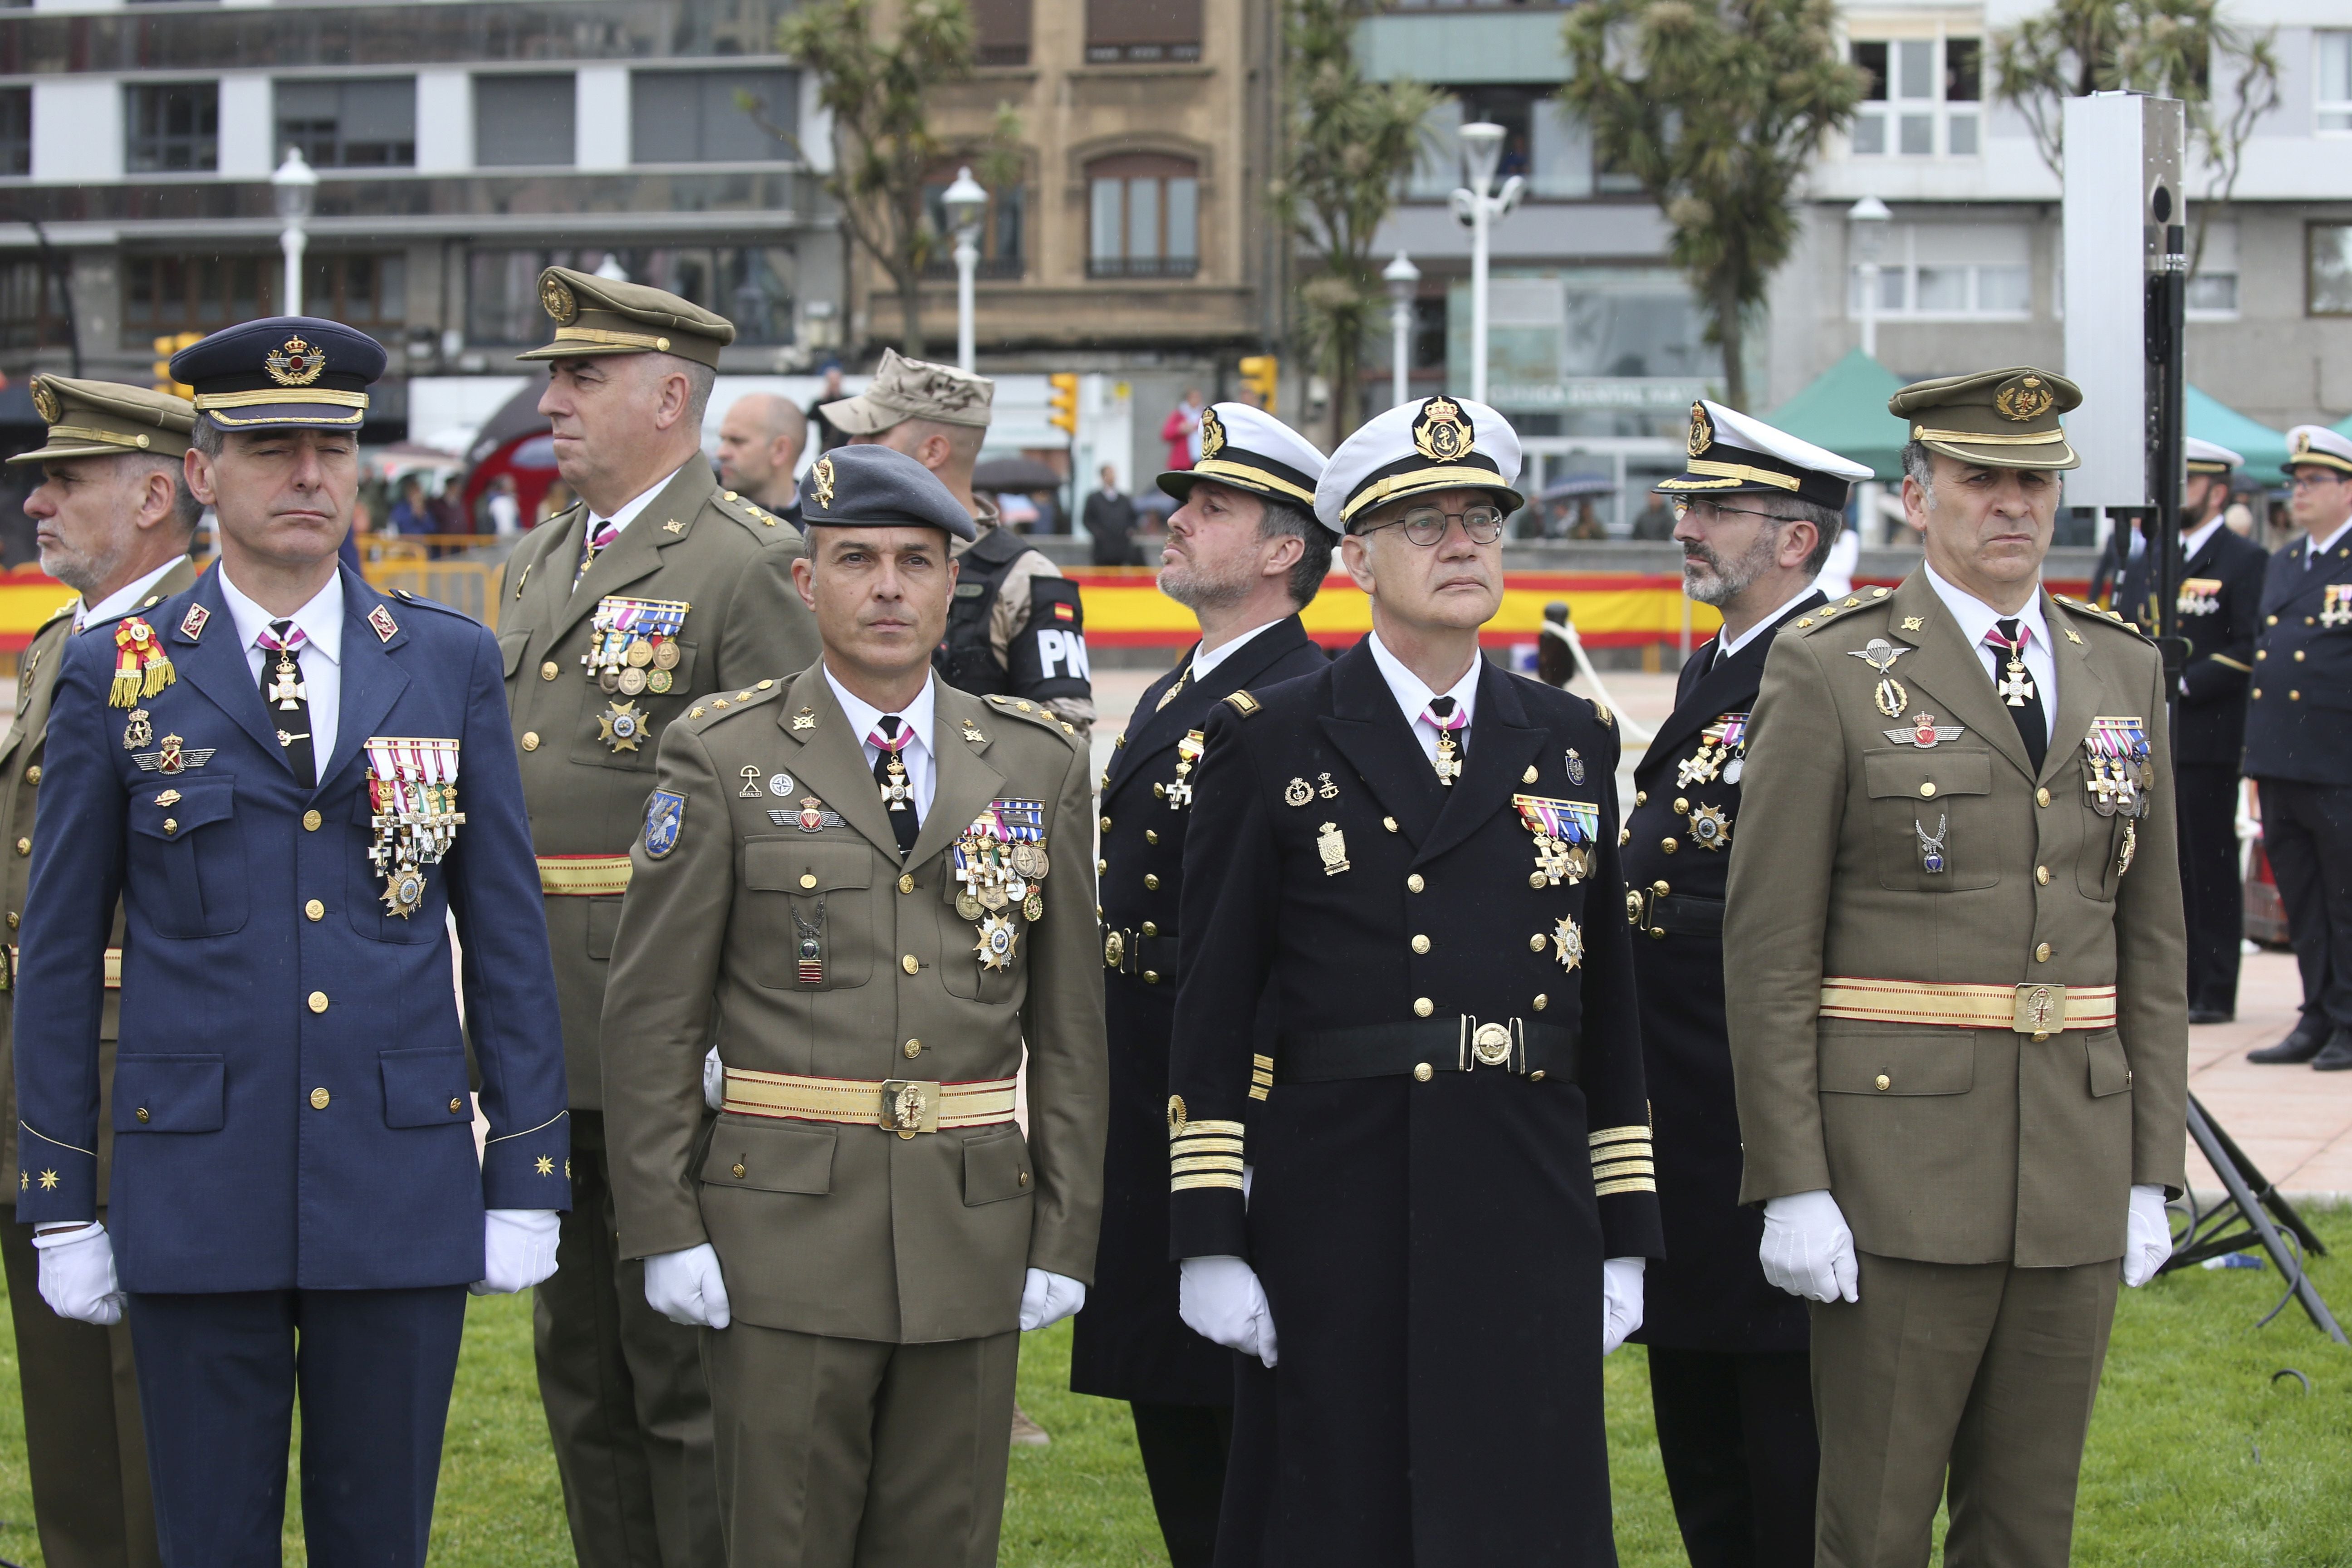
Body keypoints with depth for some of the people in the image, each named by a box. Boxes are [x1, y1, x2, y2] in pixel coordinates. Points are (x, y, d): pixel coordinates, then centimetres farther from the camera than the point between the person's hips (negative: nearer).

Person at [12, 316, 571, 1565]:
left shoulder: (451, 664, 6)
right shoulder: (114, 676, 2)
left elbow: (506, 930, 7)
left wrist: (528, 1179, 3)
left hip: (404, 1188, 1)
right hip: (198, 1200, -1)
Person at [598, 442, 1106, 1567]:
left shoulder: (1039, 764, 8)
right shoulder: (722, 757, 0)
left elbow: (1070, 1023, 9)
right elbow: (652, 1012, -1)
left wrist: (1066, 1234, 5)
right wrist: (665, 1228, -6)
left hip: (974, 1228, 3)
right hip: (784, 1228, -2)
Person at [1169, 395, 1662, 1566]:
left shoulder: (1575, 744, 12)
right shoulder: (1268, 743, 2)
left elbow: (1611, 1005, 13)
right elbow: (1212, 1009, 0)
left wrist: (1625, 1237, 10)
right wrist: (1209, 1239, -6)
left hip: (1529, 1227, 3)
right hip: (1334, 1229, -2)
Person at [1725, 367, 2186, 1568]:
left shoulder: (2123, 672, 11)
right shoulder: (1829, 675, -4)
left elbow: (2151, 938, 13)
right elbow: (1769, 949, -6)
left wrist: (2152, 1173, 8)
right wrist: (1791, 1186, -11)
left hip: (2076, 1176, 5)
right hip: (1896, 1175, -4)